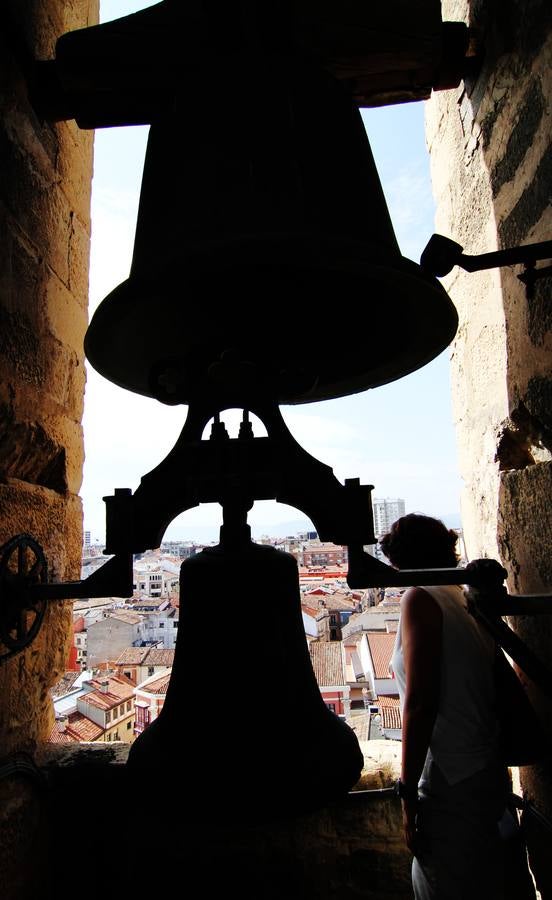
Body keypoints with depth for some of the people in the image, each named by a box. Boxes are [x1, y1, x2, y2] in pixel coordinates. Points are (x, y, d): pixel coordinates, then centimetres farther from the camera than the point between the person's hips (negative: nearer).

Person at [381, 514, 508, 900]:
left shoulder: (420, 598, -15)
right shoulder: (469, 598, 8)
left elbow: (420, 704, -21)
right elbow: (498, 688, 14)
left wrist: (409, 792, -14)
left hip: (452, 782, -8)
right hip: (490, 775, 8)